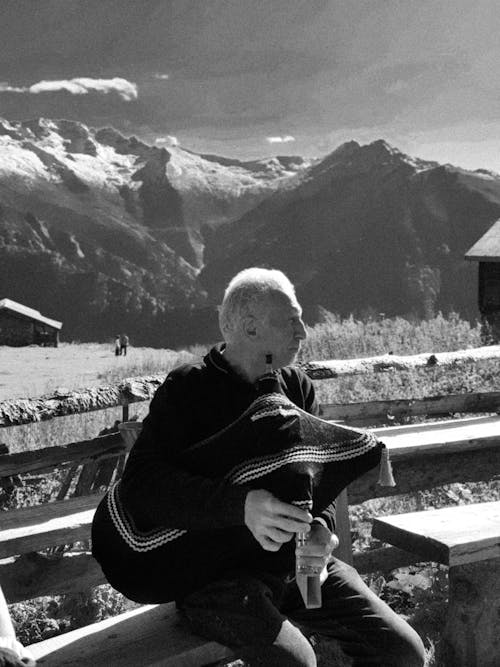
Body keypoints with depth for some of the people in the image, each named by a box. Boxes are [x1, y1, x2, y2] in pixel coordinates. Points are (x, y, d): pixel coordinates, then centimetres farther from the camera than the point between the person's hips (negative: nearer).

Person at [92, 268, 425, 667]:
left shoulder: (297, 386, 10)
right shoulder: (186, 389, -8)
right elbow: (142, 483, -20)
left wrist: (321, 527, -16)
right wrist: (241, 504, -33)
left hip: (295, 561, 6)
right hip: (214, 577, -5)